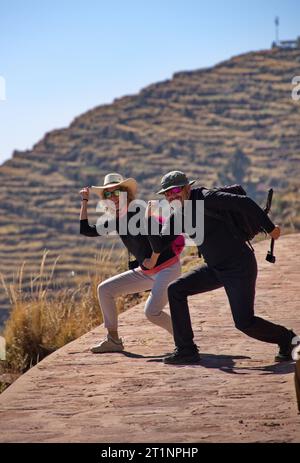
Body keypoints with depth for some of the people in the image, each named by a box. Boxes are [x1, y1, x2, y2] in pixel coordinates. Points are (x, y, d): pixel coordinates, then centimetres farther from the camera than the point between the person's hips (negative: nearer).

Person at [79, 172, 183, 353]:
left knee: (152, 312, -25)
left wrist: (152, 260, -17)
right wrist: (85, 201, 12)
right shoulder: (115, 223, 8)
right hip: (146, 271, 9)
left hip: (168, 268, -9)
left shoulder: (140, 212, -15)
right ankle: (113, 340, 11)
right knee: (105, 289, 6)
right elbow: (86, 230, 13)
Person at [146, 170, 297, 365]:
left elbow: (244, 202, -23)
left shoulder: (204, 198, -18)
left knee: (244, 322, -12)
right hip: (216, 269, 8)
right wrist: (149, 220, -10)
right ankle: (186, 350, 3)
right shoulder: (177, 217, 7)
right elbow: (159, 247, 4)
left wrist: (269, 227, -22)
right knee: (175, 290, -1)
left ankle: (287, 339, 15)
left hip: (240, 268, -8)